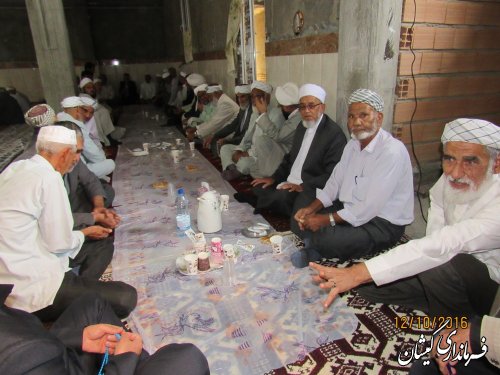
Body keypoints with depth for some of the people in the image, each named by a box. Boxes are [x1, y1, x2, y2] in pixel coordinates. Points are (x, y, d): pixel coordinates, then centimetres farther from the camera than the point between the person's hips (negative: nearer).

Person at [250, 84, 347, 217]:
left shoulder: (334, 133, -14)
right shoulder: (302, 127, 12)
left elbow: (332, 175, -20)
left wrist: (303, 186, -26)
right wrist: (274, 178, 7)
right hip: (289, 185, 8)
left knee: (281, 197, -30)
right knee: (258, 187, -4)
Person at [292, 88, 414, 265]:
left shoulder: (392, 152, -24)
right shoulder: (353, 144, 5)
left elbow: (369, 209, -26)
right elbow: (335, 182, 7)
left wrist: (326, 219, -22)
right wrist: (311, 209, -8)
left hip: (383, 223, -8)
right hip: (350, 208, 9)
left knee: (327, 239, -33)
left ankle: (316, 250, -4)